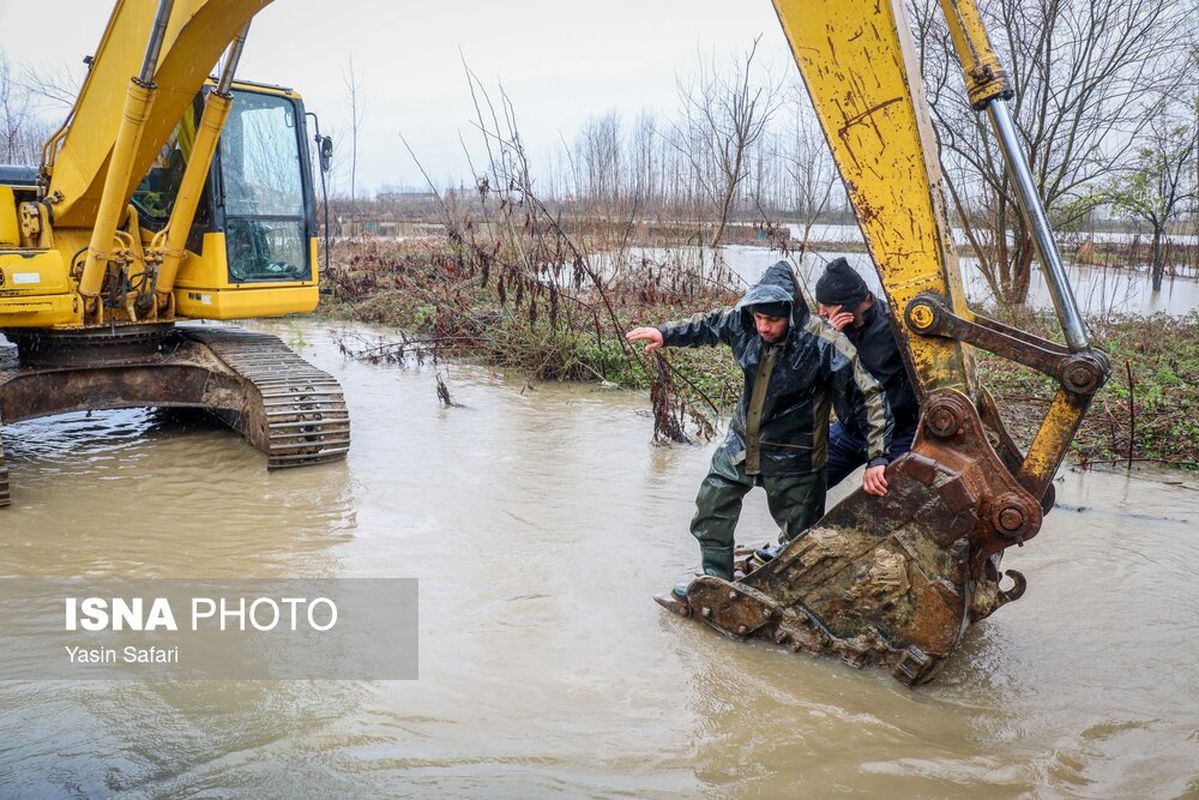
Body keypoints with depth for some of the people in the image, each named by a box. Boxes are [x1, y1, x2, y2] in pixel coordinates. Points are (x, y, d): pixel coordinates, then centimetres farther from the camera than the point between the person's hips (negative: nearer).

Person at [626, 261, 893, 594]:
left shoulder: (825, 345, -27)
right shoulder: (743, 321, -14)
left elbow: (870, 398, -22)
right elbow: (708, 325, 11)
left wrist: (877, 459, -26)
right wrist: (666, 334, 9)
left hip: (792, 457, -5)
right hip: (741, 443, 5)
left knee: (800, 534, 8)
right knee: (710, 510, 14)